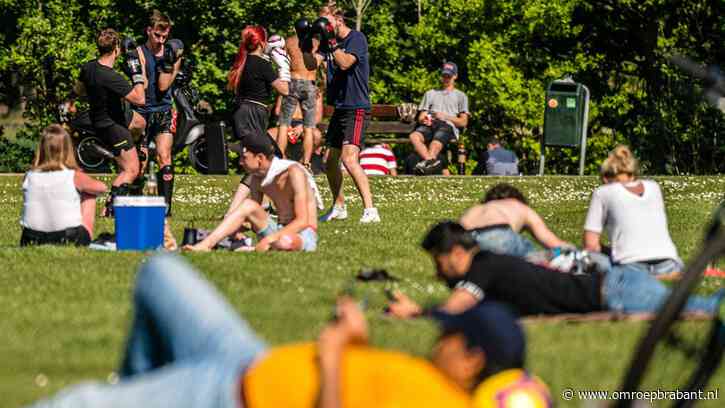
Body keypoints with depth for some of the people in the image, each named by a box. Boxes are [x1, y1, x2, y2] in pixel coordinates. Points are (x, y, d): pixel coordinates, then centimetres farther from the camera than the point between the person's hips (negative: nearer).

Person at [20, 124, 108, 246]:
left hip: (32, 241, 3)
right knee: (88, 196, 21)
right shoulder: (75, 177, -10)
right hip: (70, 240, -3)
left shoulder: (29, 177, -4)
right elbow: (102, 188, 9)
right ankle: (87, 239, 29)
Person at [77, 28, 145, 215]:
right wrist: (137, 73, -22)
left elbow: (78, 90, 11)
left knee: (140, 121, 33)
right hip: (113, 126, -9)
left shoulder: (88, 67, -9)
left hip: (98, 118, 9)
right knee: (131, 170, 1)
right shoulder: (112, 77, -35)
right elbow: (140, 99, -30)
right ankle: (111, 206, -1)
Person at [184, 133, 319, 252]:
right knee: (248, 205, -17)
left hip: (304, 235, -6)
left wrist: (269, 239, -31)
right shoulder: (256, 178, 4)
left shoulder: (293, 172, -19)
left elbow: (302, 221, -24)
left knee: (285, 242, -41)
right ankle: (206, 244, -25)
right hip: (279, 231, 6)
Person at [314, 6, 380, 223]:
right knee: (329, 161, 14)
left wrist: (331, 41, -19)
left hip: (356, 109, -9)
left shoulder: (356, 38, -9)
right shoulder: (329, 42, 13)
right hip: (339, 109, 9)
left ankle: (370, 210, -26)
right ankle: (339, 208, 31)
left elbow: (345, 63, -22)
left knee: (349, 158, -22)